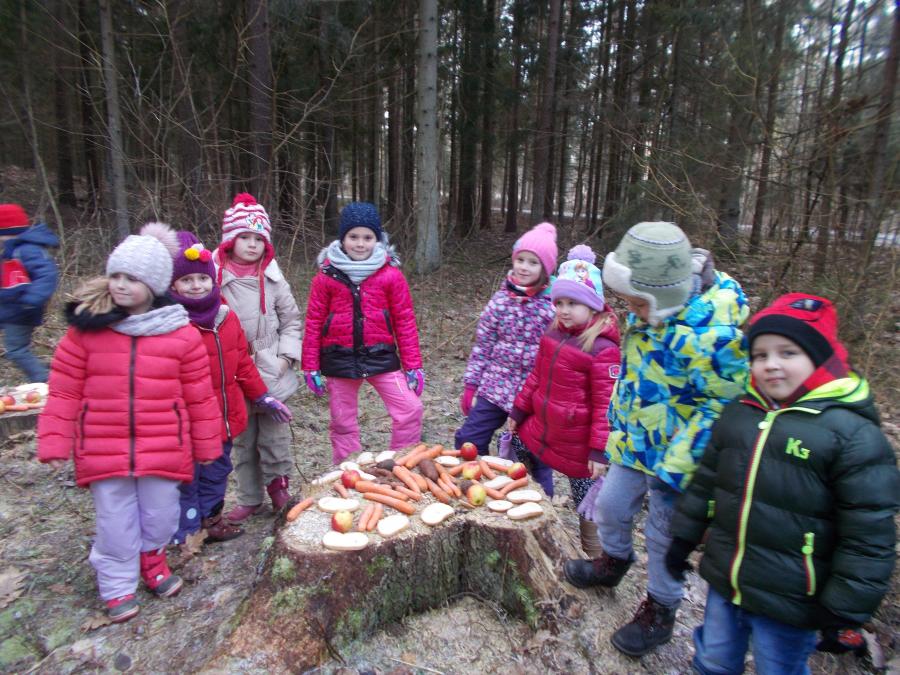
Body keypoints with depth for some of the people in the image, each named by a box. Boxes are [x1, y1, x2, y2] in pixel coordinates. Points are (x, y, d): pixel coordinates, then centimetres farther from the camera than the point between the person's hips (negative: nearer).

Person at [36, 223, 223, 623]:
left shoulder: (181, 333, -6)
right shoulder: (86, 327, -3)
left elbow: (200, 396, -1)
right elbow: (64, 391, 1)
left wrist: (206, 446, 3)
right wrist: (54, 440, -2)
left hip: (163, 449, 0)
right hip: (103, 450, 0)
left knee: (161, 515, 13)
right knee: (115, 521, 10)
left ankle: (151, 558, 44)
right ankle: (118, 586, 33)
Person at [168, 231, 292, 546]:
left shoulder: (227, 317, 4)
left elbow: (242, 363, 12)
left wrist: (263, 397, 14)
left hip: (224, 417, 7)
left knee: (217, 473, 22)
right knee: (187, 478, 10)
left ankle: (210, 519, 42)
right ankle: (187, 533, 28)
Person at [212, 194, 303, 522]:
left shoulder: (272, 278, 0)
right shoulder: (215, 278, -6)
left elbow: (291, 320, 5)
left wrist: (286, 357, -4)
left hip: (271, 372, 0)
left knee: (274, 434, 6)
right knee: (242, 439, 13)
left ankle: (278, 487, 28)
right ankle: (249, 498, 28)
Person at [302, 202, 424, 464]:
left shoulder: (390, 273, -4)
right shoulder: (327, 275, -3)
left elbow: (405, 321, -1)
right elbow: (314, 322, 1)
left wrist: (413, 364, -2)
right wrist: (311, 366, 1)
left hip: (380, 357, 0)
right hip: (340, 360, 1)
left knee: (411, 410, -10)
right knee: (343, 423, 12)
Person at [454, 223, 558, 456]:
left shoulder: (555, 304, -10)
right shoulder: (501, 299, -2)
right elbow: (482, 344, 3)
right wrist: (470, 384, 3)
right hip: (496, 386, 2)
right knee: (468, 441, 2)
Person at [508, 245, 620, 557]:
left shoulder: (602, 348, -21)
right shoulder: (553, 332, 2)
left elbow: (605, 402, -19)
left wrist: (599, 449, -18)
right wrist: (519, 411, 14)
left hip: (575, 441, -7)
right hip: (540, 427, 8)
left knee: (586, 497, 8)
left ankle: (595, 555, 31)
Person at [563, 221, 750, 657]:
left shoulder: (714, 331, -32)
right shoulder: (654, 306, -6)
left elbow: (721, 408, -25)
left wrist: (675, 471, -20)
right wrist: (618, 422, 16)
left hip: (676, 453, -7)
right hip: (636, 439, 7)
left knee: (663, 536, 12)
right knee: (611, 505, 21)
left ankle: (659, 613, 38)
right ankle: (613, 563, 52)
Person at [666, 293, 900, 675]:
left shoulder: (853, 433, -16)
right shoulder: (737, 414, 1)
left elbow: (869, 535, -14)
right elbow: (705, 481, 10)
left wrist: (846, 612, -11)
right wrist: (683, 538, 14)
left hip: (788, 602, -5)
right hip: (723, 585, 5)